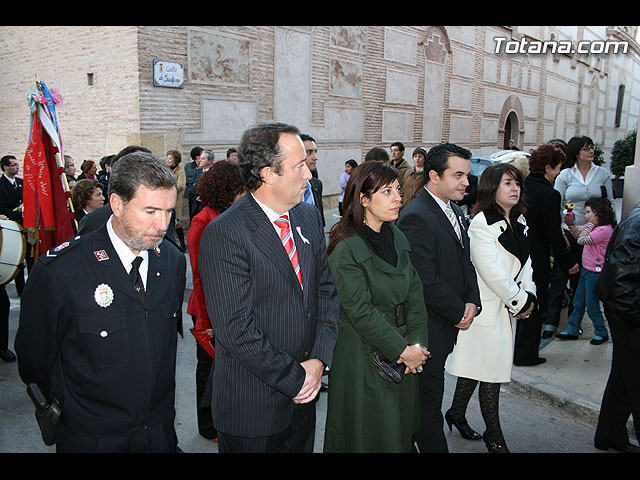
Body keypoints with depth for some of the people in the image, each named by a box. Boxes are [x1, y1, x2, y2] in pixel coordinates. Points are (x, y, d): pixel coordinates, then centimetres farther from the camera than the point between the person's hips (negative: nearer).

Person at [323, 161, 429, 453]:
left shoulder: (397, 237, 4)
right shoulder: (345, 248, -18)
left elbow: (415, 291, 3)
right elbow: (360, 311, -20)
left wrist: (418, 342, -7)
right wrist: (402, 349, -16)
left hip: (405, 349, 7)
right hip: (364, 354, -6)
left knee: (401, 427, 20)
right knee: (369, 433, 9)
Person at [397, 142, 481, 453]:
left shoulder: (454, 210, 10)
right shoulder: (416, 217, -21)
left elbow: (465, 261, 15)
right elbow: (426, 282, -23)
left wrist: (472, 301, 0)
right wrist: (459, 313, -12)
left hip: (451, 322, 9)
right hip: (430, 329, -8)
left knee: (426, 399, 18)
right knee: (429, 404, 6)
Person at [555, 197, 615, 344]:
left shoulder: (604, 229, -19)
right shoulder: (592, 226, 8)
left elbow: (582, 240, -21)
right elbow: (578, 233, 11)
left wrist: (590, 224, -13)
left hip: (595, 273, -9)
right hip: (586, 270, 9)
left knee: (591, 305, 1)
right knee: (578, 303, 14)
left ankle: (601, 333, 18)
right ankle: (572, 331, 23)